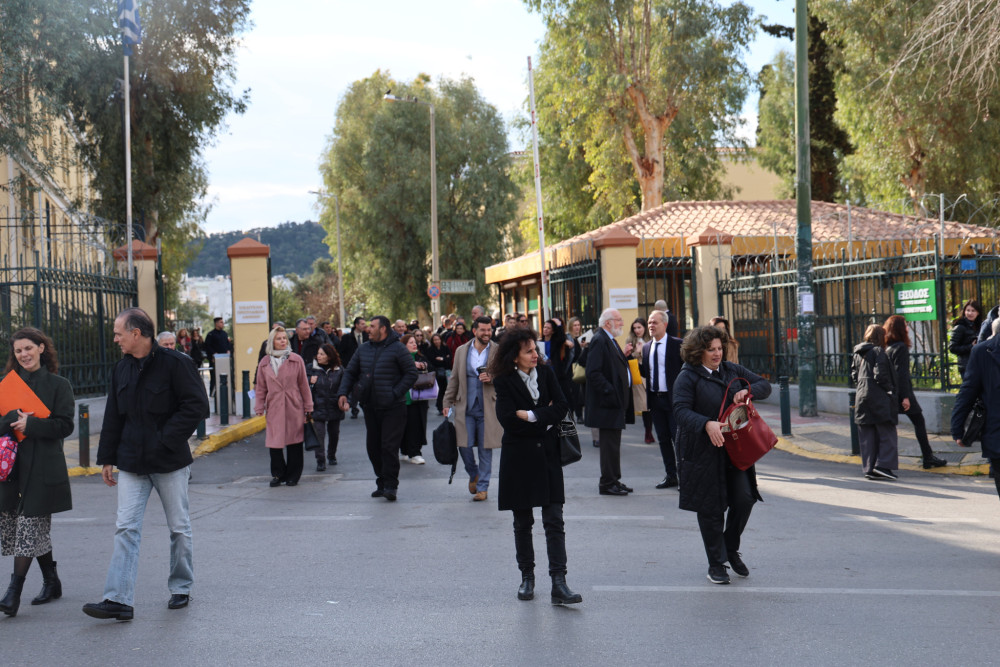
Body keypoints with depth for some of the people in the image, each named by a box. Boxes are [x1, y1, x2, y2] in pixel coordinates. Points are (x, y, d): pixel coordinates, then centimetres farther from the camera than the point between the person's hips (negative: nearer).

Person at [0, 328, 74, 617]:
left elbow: (64, 425, -6)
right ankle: (51, 582, 24)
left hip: (43, 467, -5)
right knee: (36, 528, 10)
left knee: (30, 527, -8)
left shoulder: (58, 385, 1)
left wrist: (30, 425, -18)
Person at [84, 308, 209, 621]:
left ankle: (181, 588, 24)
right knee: (126, 528, -4)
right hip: (132, 464, 5)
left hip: (170, 463, -5)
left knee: (179, 527, 7)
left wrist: (166, 438, -16)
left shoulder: (174, 363, -10)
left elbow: (197, 406, -13)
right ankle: (118, 599, -9)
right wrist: (107, 458, 11)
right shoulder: (122, 369, 10)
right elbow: (113, 417, 15)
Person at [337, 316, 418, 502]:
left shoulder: (397, 349, -7)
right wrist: (343, 393, 2)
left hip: (392, 408, -6)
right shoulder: (363, 349, 12)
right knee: (373, 446, 9)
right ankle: (382, 483, 20)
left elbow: (411, 373, -8)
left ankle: (390, 486, -5)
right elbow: (350, 372, 18)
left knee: (389, 446, -10)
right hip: (370, 407, 6)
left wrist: (395, 394, -14)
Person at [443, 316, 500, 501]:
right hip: (465, 407, 2)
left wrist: (492, 379, -14)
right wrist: (448, 402, 12)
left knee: (485, 448, 1)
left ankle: (483, 486, 12)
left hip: (488, 408, -2)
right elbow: (454, 379, 15)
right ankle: (473, 474, 26)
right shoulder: (461, 351, 9)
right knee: (464, 445, -3)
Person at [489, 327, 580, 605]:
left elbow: (562, 406, -4)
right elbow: (507, 419, -16)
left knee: (554, 521, -5)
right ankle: (527, 577, 23)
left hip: (547, 455, 2)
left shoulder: (546, 374, 6)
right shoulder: (505, 382, -4)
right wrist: (545, 418, -10)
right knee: (522, 522, 9)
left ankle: (559, 584, -8)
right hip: (518, 456, -2)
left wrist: (531, 416, -13)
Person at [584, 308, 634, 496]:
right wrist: (611, 393, -23)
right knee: (610, 444, -5)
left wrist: (623, 355, 10)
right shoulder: (599, 341, -14)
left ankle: (613, 481, 21)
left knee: (613, 444, 14)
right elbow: (594, 372, -22)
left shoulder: (610, 340, 18)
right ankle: (608, 483, 1)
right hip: (608, 403, -10)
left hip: (617, 402, 10)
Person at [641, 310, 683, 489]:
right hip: (655, 399, 6)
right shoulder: (646, 348, 11)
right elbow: (645, 373, 13)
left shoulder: (677, 345, -6)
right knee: (663, 439, 10)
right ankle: (670, 476, 18)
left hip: (673, 399, -6)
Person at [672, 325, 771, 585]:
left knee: (744, 498, -2)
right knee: (711, 509, 1)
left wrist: (748, 391, -8)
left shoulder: (732, 371, 11)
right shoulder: (687, 377, -6)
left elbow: (765, 385, 15)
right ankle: (716, 564, 15)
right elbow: (681, 410, -17)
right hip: (703, 452, -5)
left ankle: (731, 549, 23)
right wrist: (707, 424, -33)